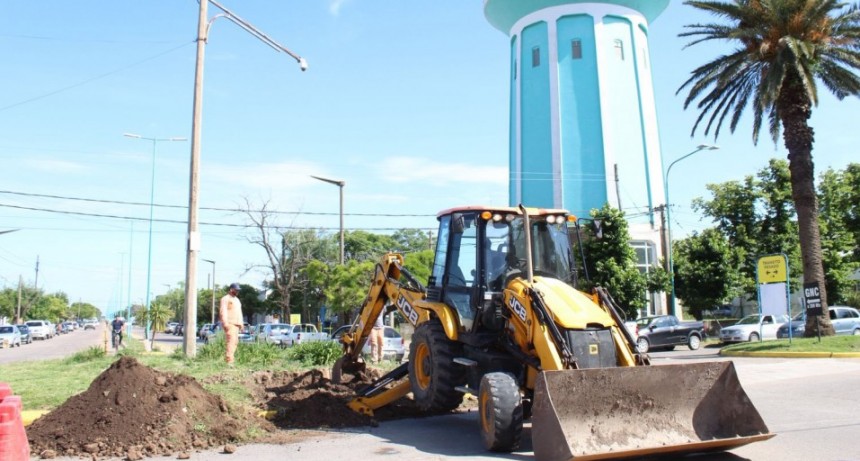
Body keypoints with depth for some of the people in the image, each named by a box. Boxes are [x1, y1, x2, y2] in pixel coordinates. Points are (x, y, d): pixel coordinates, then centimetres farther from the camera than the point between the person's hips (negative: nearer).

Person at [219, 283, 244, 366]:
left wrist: (241, 323, 20)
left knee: (235, 342, 5)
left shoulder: (237, 300, 25)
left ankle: (227, 358, 11)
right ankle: (229, 361, -24)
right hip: (229, 324, -9)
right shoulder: (225, 299, -2)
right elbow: (223, 311, -12)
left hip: (236, 324, 9)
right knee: (231, 341, -18)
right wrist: (225, 322, -21)